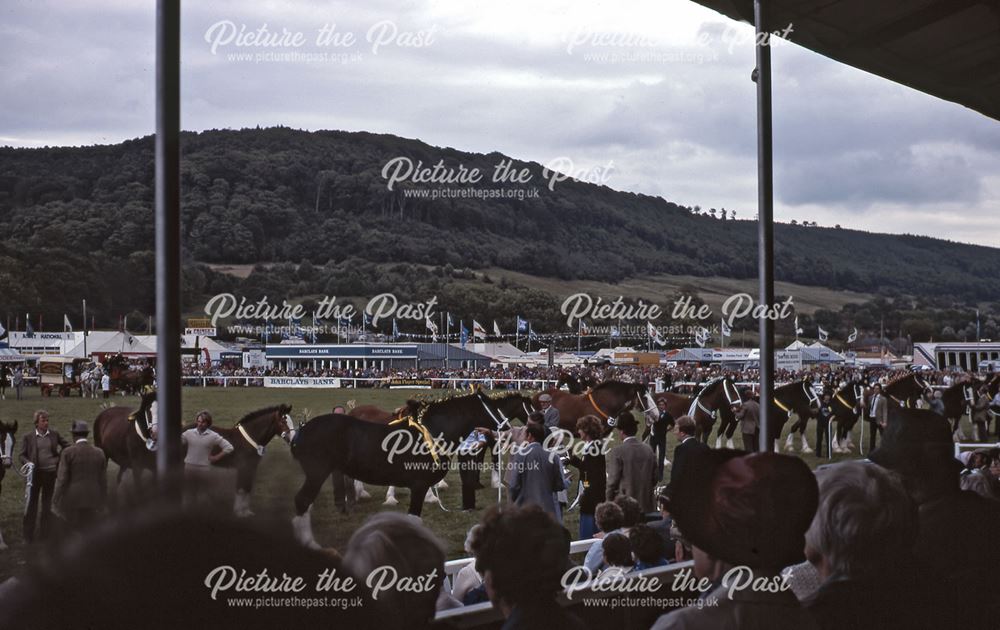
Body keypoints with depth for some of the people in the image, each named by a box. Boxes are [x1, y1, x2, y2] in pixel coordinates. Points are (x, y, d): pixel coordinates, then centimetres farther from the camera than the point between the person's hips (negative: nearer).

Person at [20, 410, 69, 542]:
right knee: (31, 504, 4)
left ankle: (45, 534, 19)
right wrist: (27, 463, -17)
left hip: (51, 473, 2)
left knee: (48, 504, 10)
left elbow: (66, 446, 13)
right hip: (35, 473, -2)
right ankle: (28, 536, 12)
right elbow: (22, 455, 1)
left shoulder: (54, 434, 3)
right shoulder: (29, 437, -2)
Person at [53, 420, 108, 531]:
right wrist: (103, 503, 13)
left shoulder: (68, 452, -9)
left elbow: (62, 479, -11)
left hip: (72, 500, -3)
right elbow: (103, 480, 4)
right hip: (92, 500, 3)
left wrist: (57, 501, -4)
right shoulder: (99, 453, 1)